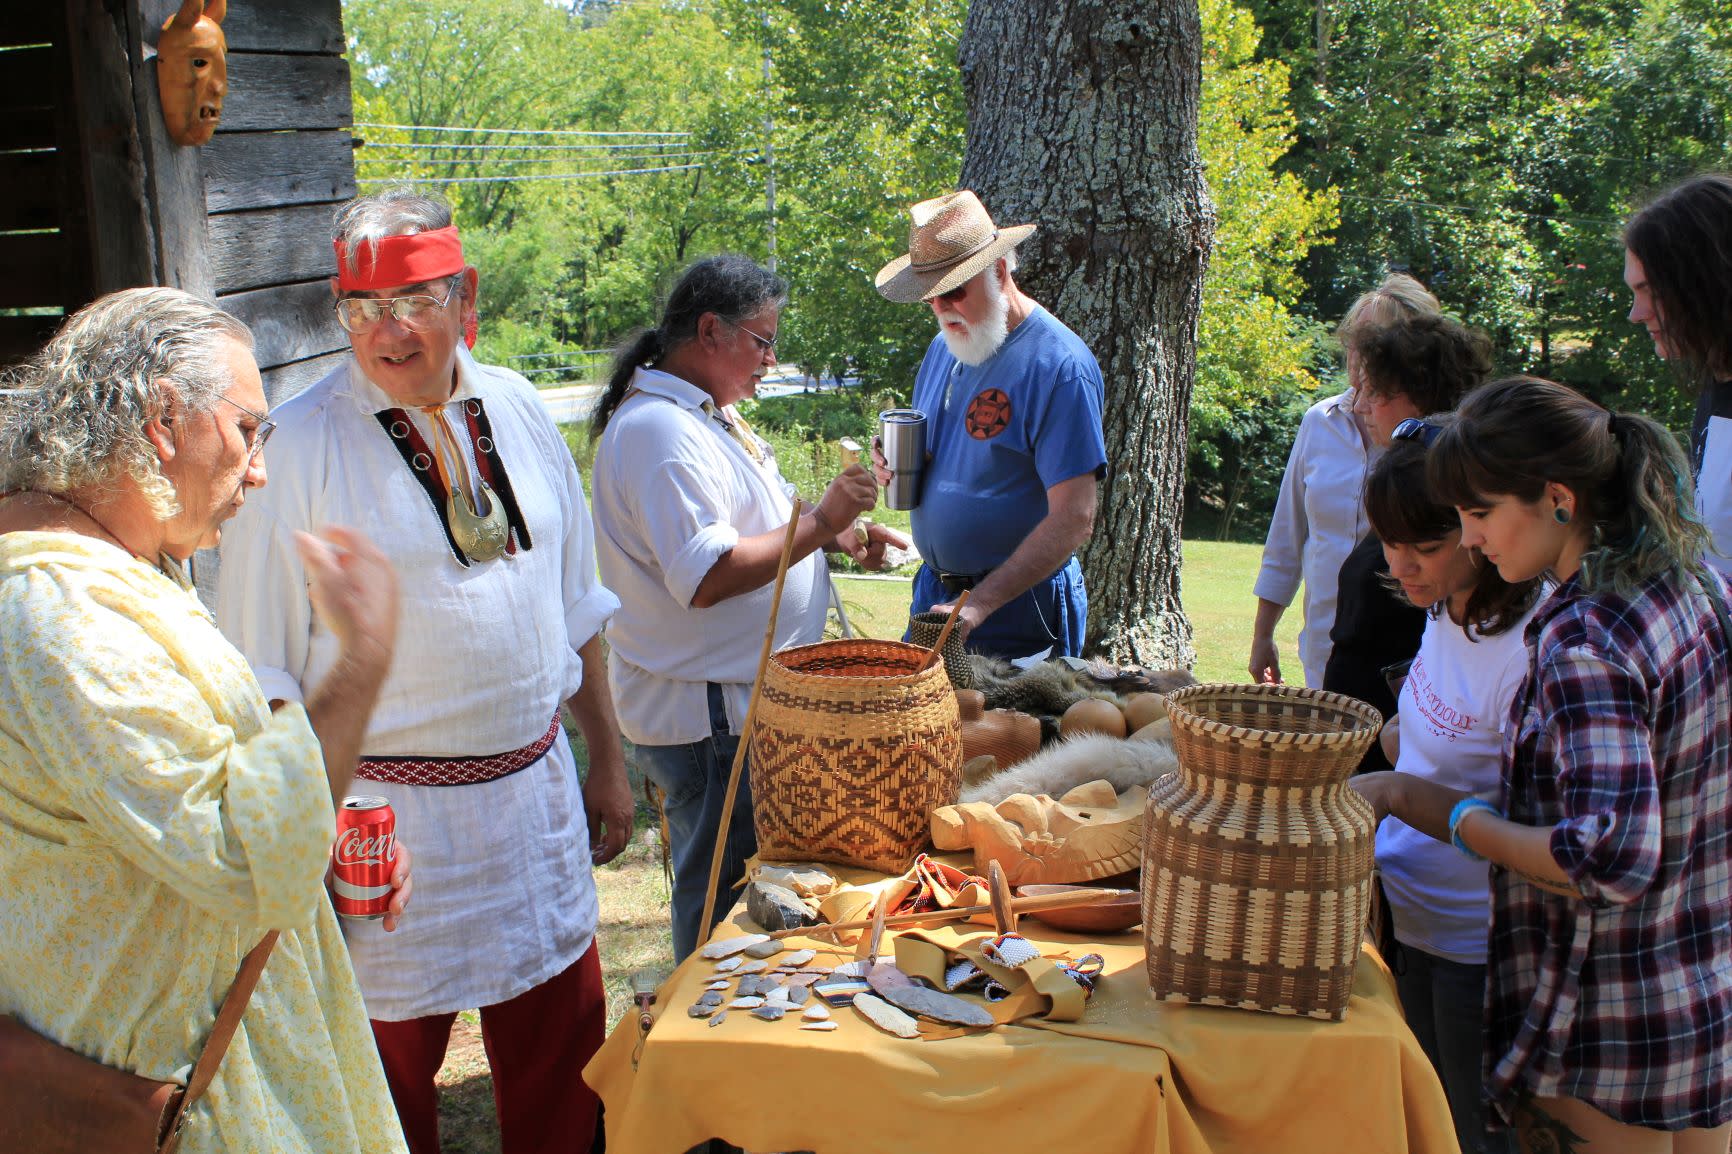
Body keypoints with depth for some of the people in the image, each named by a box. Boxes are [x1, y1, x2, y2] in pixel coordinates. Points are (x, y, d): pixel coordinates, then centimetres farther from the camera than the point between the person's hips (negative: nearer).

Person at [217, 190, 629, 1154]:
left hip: (536, 791, 5)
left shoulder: (517, 411, 4)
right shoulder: (298, 446, -11)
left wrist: (609, 761, 13)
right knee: (390, 1062, 11)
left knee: (561, 1056, 17)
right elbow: (262, 673, -9)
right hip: (385, 812, -4)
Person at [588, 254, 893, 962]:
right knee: (722, 894, 3)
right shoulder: (660, 430, -21)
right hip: (708, 714, -11)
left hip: (743, 699, 11)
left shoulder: (708, 412, 13)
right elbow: (709, 576, -29)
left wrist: (837, 535, 8)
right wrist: (820, 523, -22)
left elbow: (749, 525, 24)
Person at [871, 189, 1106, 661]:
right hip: (934, 590, 7)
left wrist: (979, 604, -26)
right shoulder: (943, 348, 7)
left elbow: (1074, 520, -22)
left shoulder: (1059, 365, -17)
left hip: (1018, 605, -7)